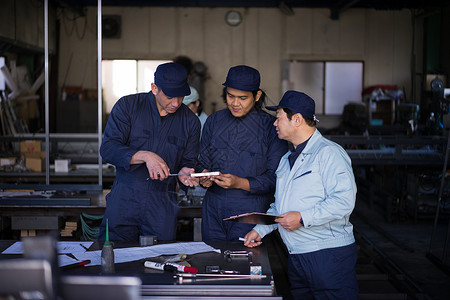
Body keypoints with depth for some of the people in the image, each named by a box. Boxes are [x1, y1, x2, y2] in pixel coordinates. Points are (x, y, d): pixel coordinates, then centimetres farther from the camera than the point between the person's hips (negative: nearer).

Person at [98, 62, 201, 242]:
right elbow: (107, 149, -10)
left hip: (162, 207, 1)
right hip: (124, 201, -1)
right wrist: (145, 156, -24)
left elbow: (189, 162, 13)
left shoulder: (190, 122, 4)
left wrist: (185, 173, -11)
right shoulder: (127, 106, -2)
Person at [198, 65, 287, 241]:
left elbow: (275, 177, -8)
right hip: (214, 210, 4)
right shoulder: (214, 121, 9)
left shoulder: (271, 127, -5)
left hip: (251, 213, -3)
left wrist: (240, 183, -20)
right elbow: (203, 162, 13)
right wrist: (204, 176, -9)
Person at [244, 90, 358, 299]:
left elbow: (344, 200, -21)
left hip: (329, 255, -8)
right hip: (295, 257, 8)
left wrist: (303, 218, -22)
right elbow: (279, 205, 27)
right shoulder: (287, 160, 20)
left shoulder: (329, 153, -10)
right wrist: (260, 230, 15)